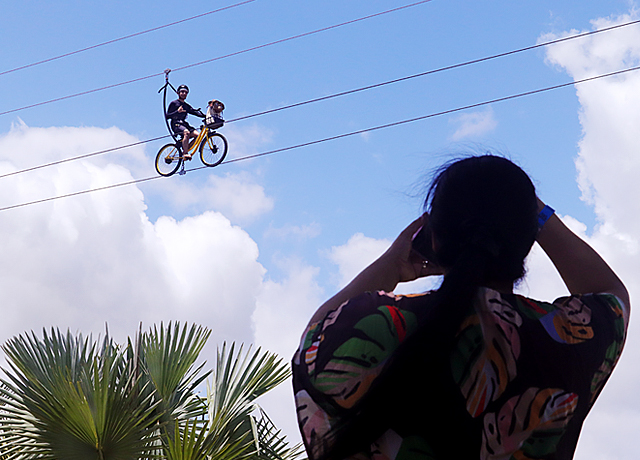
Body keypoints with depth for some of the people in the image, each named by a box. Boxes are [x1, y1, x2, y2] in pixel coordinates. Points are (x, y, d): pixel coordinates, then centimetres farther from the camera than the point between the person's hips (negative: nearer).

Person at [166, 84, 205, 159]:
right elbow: (167, 116, -2)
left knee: (197, 134, -18)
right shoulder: (174, 103, 7)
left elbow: (195, 112, 8)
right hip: (176, 124, -6)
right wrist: (177, 111, -18)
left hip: (184, 124, 6)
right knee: (187, 133, -37)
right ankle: (185, 153, -39)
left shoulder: (186, 106, 25)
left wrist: (204, 115, -11)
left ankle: (185, 150, -10)